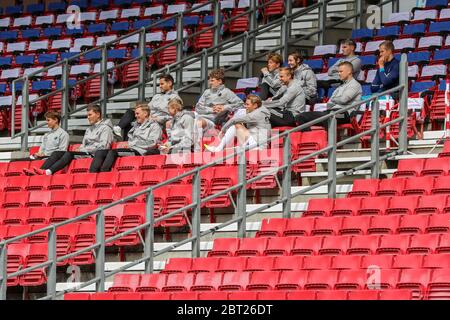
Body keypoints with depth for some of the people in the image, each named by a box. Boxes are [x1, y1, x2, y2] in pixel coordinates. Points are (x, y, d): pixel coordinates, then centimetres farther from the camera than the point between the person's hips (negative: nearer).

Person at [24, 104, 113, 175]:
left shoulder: (105, 128, 2)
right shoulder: (89, 129, 29)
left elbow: (103, 146, -11)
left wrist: (84, 149, -12)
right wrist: (79, 149, 1)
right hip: (84, 152, 8)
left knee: (69, 153, -32)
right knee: (57, 153, -11)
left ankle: (48, 172, -51)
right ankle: (40, 170, -31)